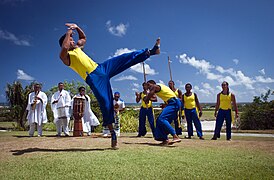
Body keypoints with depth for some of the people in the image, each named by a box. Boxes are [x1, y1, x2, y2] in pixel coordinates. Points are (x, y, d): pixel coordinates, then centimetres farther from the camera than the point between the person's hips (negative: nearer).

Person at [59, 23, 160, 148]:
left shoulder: (77, 48, 23)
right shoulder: (65, 56, -1)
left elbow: (83, 38, 40)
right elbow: (64, 47, -24)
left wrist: (76, 27, 24)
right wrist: (69, 32, -11)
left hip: (102, 68, 8)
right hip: (93, 78, -8)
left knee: (127, 58, -4)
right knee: (105, 102, -12)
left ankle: (151, 51, 0)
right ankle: (112, 133, 0)